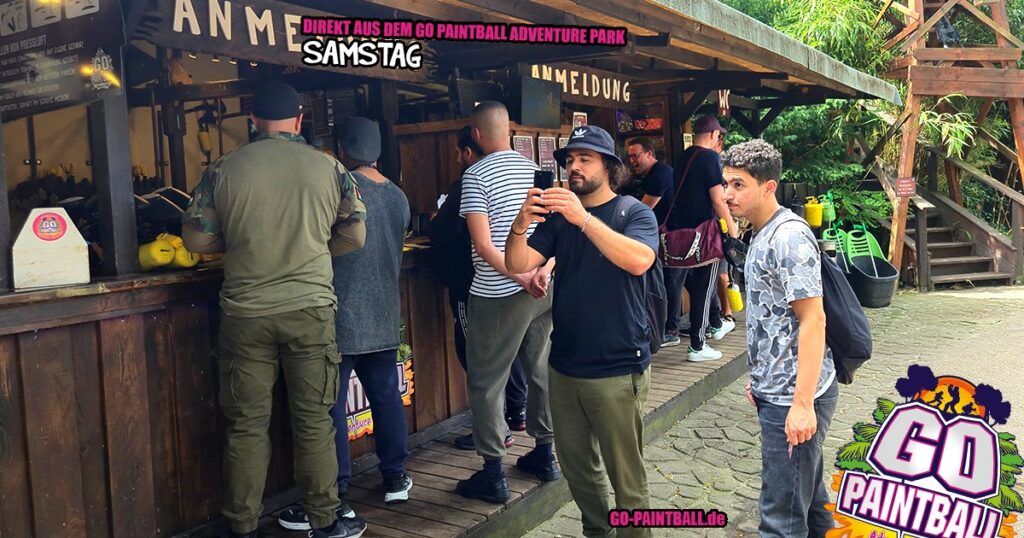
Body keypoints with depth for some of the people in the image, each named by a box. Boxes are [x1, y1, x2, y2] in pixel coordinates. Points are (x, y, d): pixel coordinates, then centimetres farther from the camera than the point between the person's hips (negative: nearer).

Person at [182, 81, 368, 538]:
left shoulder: (223, 170, -1)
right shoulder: (328, 168, -1)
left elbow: (195, 238, 3)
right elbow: (354, 236, 4)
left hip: (245, 313, 0)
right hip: (310, 308, 0)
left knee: (246, 424, 9)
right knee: (314, 419, 9)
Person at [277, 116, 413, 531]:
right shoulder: (398, 197, 8)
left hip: (342, 318, -7)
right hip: (384, 318, 7)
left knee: (330, 408, -1)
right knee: (386, 396, 16)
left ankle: (335, 500, 4)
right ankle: (395, 478, 27)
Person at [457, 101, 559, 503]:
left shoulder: (476, 175, -10)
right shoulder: (535, 168, 9)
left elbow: (484, 246, -16)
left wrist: (522, 279, -13)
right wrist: (543, 271, -10)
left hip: (498, 294, -7)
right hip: (543, 289, 7)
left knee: (485, 382, 3)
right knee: (541, 371, 16)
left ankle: (493, 474, 6)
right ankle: (544, 455, 28)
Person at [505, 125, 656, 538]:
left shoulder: (633, 212, -5)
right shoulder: (557, 216, 7)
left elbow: (639, 261, -25)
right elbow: (518, 264, -3)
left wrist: (584, 218, -34)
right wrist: (521, 225, -23)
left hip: (617, 370, -5)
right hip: (564, 366, 5)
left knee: (626, 477, 1)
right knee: (577, 468, 18)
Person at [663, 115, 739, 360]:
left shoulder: (682, 158, 10)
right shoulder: (710, 158, -12)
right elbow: (718, 199, -16)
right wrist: (731, 225, -5)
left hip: (678, 229, 7)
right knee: (702, 287, 1)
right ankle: (697, 346, 5)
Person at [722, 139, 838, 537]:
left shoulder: (789, 236, -17)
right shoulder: (763, 236, 13)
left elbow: (813, 320, -22)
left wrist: (803, 404, -24)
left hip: (793, 396, -10)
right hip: (778, 390, 10)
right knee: (809, 499, 20)